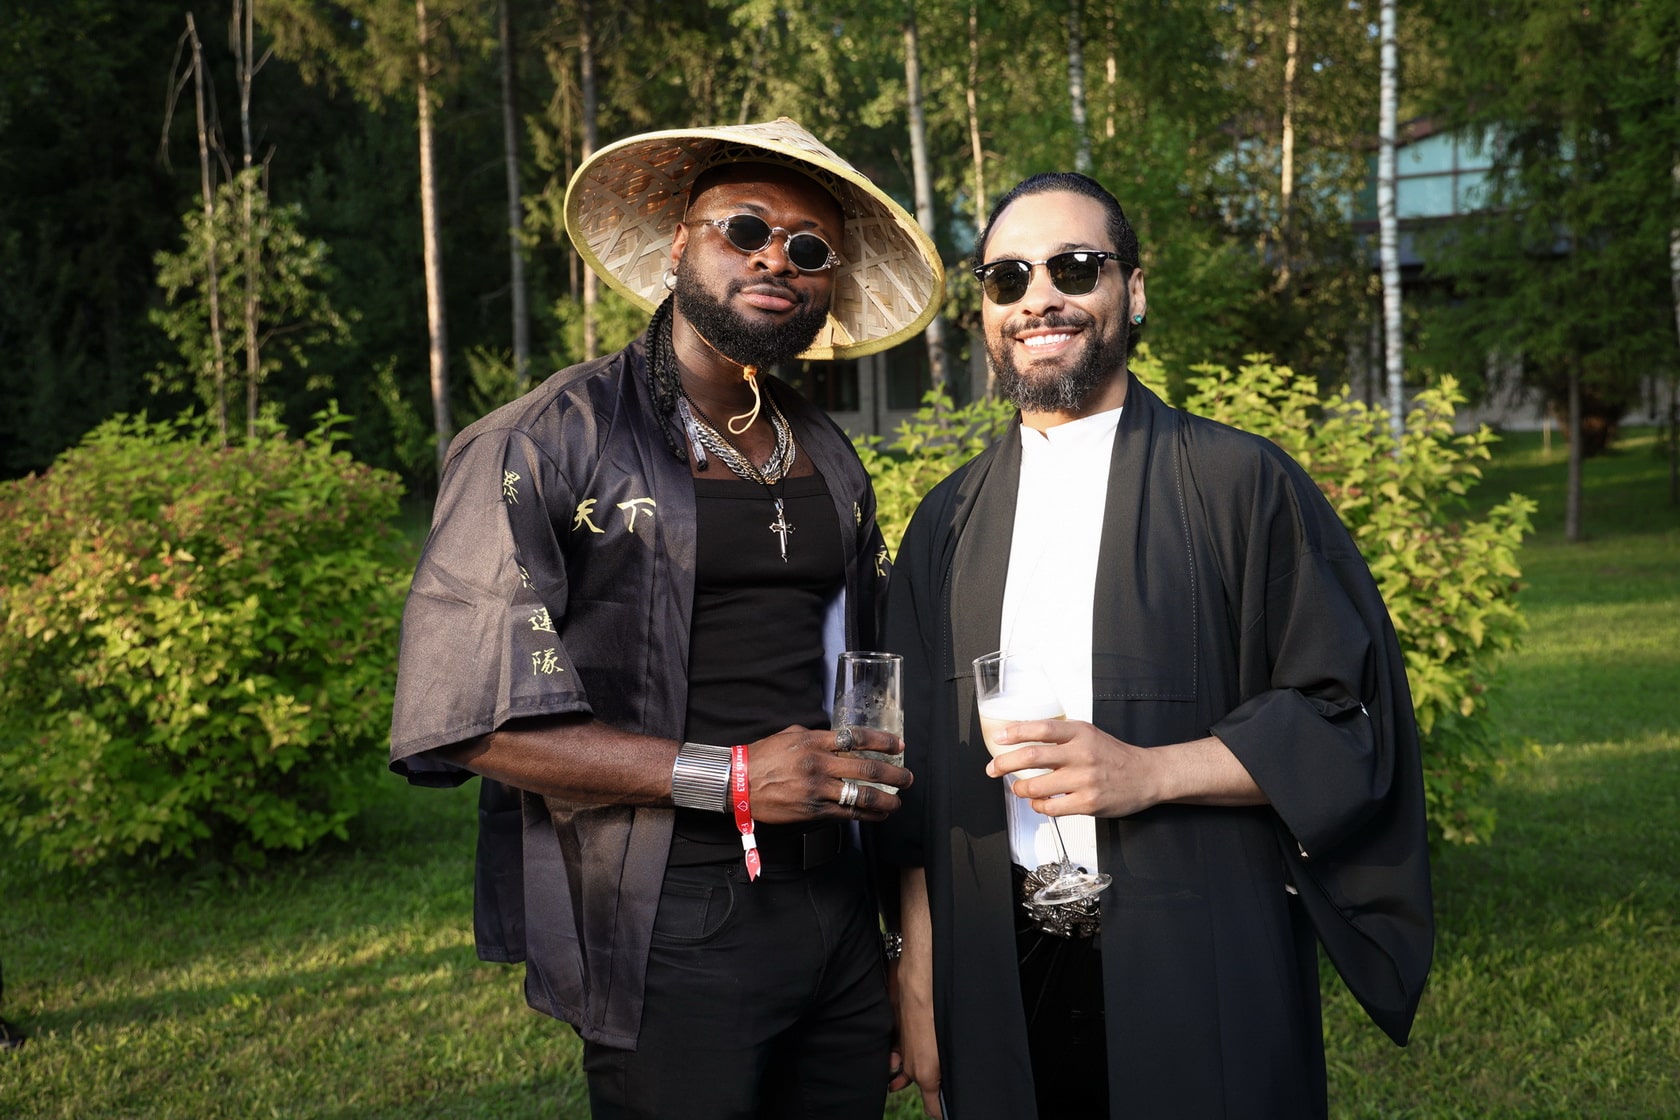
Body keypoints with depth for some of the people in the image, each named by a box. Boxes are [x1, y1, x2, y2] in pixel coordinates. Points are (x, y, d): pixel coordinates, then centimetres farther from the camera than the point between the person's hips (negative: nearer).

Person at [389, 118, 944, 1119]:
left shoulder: (831, 462, 12)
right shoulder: (546, 444, -7)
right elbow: (465, 720, -14)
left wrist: (903, 927, 12)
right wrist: (729, 779, -18)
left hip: (840, 915, 6)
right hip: (670, 939, -5)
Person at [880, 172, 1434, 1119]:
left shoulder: (1240, 483, -3)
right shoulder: (949, 522, 7)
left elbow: (1349, 717, -5)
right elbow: (921, 778, 8)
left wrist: (1150, 772, -18)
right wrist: (919, 994, 5)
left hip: (1203, 983, -3)